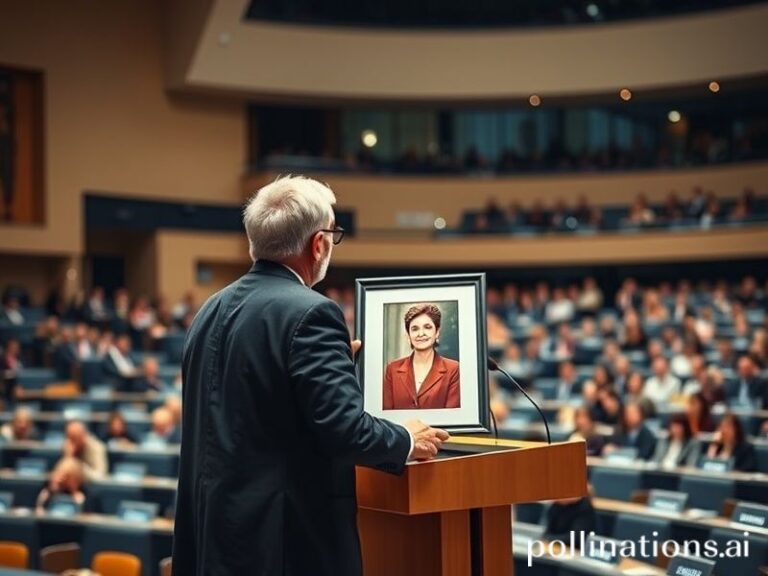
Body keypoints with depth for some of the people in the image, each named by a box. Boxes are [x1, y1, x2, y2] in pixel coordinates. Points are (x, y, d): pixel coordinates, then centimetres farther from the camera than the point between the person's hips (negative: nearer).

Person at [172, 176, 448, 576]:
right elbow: (345, 430, -21)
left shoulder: (212, 310, 9)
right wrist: (407, 441, -1)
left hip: (217, 528, 8)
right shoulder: (309, 313, -16)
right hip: (292, 536, -8)